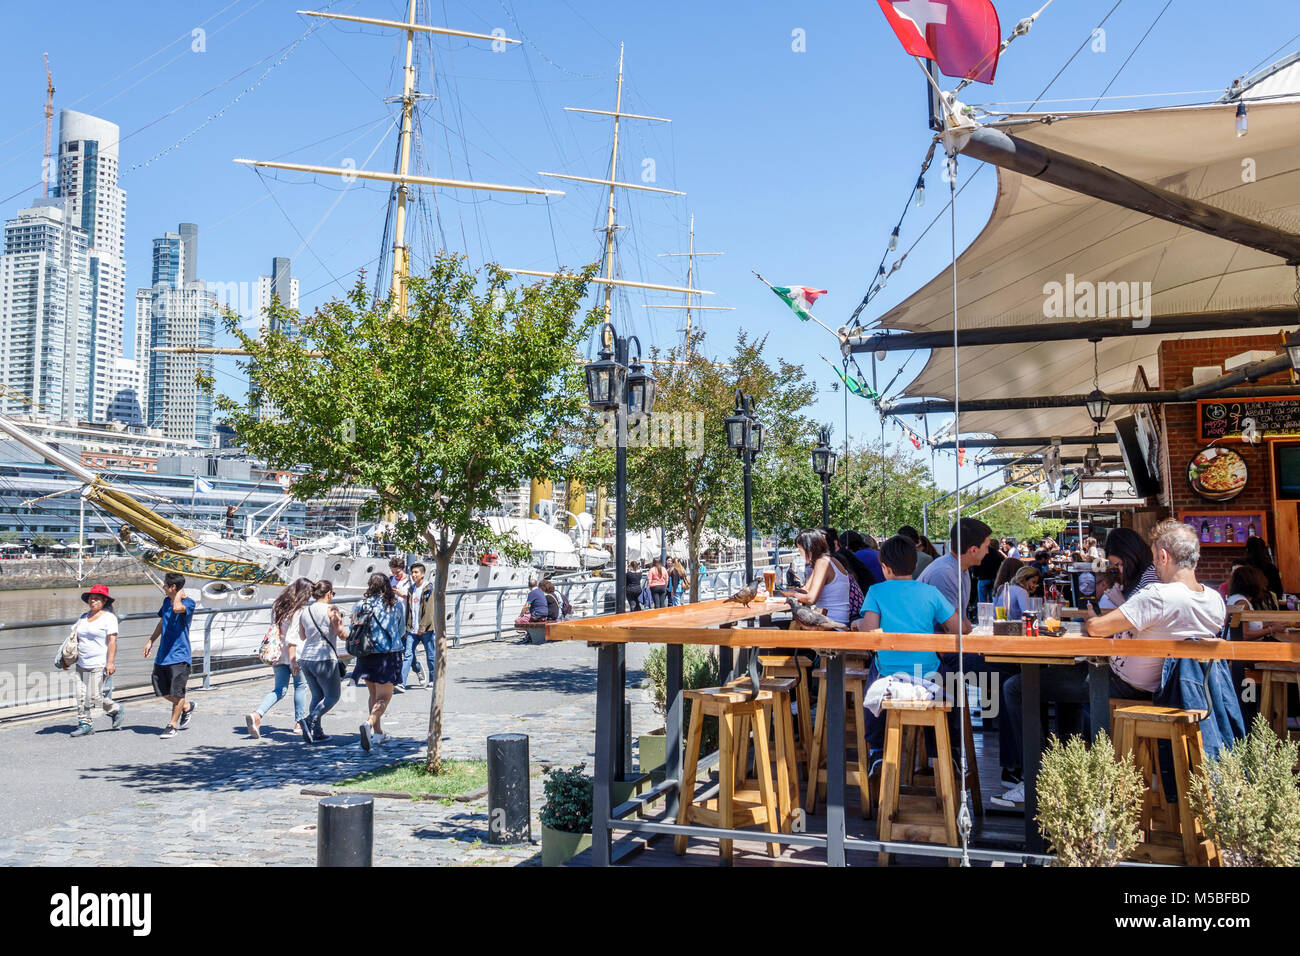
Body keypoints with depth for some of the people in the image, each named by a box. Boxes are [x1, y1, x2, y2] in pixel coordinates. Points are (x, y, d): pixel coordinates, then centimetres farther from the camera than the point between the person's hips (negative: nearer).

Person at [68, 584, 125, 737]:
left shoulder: (109, 617, -4)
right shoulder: (83, 618, 17)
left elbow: (112, 641, -11)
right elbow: (74, 639, 21)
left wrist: (110, 662, -19)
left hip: (99, 665, -7)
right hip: (82, 665, 7)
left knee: (94, 695, -7)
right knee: (82, 696, 2)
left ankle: (117, 710, 15)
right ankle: (84, 723, 9)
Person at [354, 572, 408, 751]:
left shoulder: (361, 605, 3)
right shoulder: (397, 605, 1)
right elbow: (401, 631, 12)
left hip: (365, 655, 3)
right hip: (388, 655, -3)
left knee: (374, 695, 18)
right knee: (384, 696, -2)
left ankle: (378, 733, 23)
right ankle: (369, 724, -26)